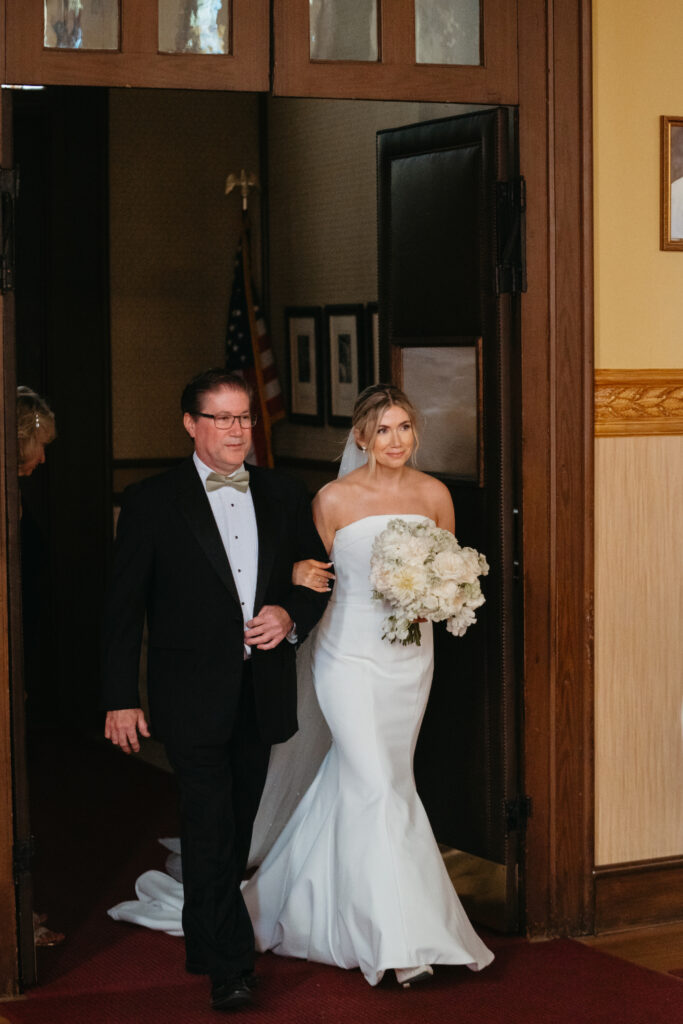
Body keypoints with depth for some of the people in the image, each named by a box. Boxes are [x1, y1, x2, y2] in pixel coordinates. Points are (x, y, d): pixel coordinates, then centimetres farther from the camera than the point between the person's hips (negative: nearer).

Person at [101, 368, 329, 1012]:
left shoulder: (283, 495, 8)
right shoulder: (151, 502, -4)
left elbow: (318, 576, 15)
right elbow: (123, 608, -4)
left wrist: (292, 616, -8)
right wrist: (121, 699, -8)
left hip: (263, 690, 4)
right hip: (193, 697, -4)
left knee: (237, 826, 15)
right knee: (210, 827, -8)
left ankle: (207, 933, 34)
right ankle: (230, 966, -3)